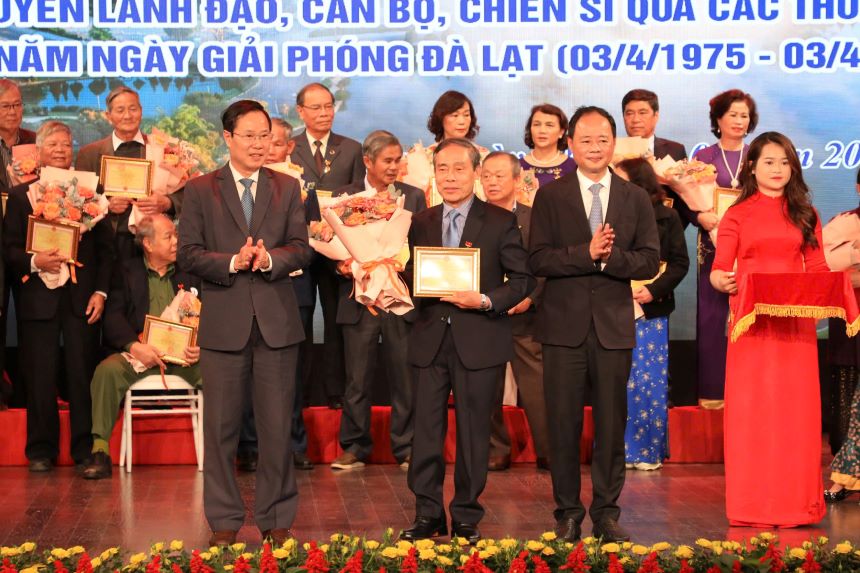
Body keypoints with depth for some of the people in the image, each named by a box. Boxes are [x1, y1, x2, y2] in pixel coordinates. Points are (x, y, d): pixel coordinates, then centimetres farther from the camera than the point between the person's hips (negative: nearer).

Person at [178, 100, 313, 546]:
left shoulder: (287, 188, 10)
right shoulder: (200, 190, 4)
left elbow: (302, 248, 3)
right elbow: (188, 254, -2)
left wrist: (270, 259, -16)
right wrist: (232, 262, -17)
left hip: (277, 321, 1)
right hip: (224, 323, -1)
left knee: (277, 426, 6)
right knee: (221, 427, 5)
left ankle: (277, 519, 17)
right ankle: (224, 521, 16)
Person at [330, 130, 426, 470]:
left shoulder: (413, 197, 8)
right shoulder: (344, 197, 7)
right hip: (359, 299, 0)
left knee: (405, 378, 4)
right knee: (357, 379, 4)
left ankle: (406, 449, 14)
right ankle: (354, 448, 15)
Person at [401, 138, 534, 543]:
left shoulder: (500, 222, 0)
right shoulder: (421, 223, 12)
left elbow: (523, 280, -1)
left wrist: (486, 301, -16)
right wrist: (406, 286, -6)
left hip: (479, 340, -3)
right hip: (431, 339, 3)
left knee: (473, 431, 4)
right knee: (426, 430, 4)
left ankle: (466, 518, 16)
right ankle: (428, 515, 15)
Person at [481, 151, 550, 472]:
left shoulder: (534, 219, 5)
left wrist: (530, 297, -12)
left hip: (524, 317, -1)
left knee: (536, 388, -2)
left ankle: (548, 452, 7)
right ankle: (496, 452, 17)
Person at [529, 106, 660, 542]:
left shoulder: (635, 198, 9)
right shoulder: (549, 197, 4)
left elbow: (650, 260, 0)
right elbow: (537, 259, -7)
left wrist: (610, 256, -16)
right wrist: (586, 253, -18)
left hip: (614, 326, 1)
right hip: (564, 325, -1)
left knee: (612, 423, 5)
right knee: (563, 423, 3)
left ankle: (607, 513, 15)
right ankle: (568, 512, 14)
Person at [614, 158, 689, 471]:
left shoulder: (666, 218, 1)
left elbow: (680, 262, 0)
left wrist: (654, 290, -13)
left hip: (651, 312, -1)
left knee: (651, 382, 2)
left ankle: (649, 449, 12)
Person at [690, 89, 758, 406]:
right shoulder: (703, 157, 7)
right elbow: (689, 203, 3)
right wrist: (702, 217, -17)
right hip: (714, 246, 0)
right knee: (711, 316, -2)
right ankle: (713, 389, 7)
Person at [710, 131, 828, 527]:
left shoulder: (804, 214, 13)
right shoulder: (737, 215, 7)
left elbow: (818, 269, 9)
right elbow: (719, 270, 1)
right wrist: (722, 281, -21)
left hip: (796, 324, 2)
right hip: (752, 324, -2)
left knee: (795, 409, 1)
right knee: (749, 410, -1)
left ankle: (796, 502, 8)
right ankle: (752, 505, 6)